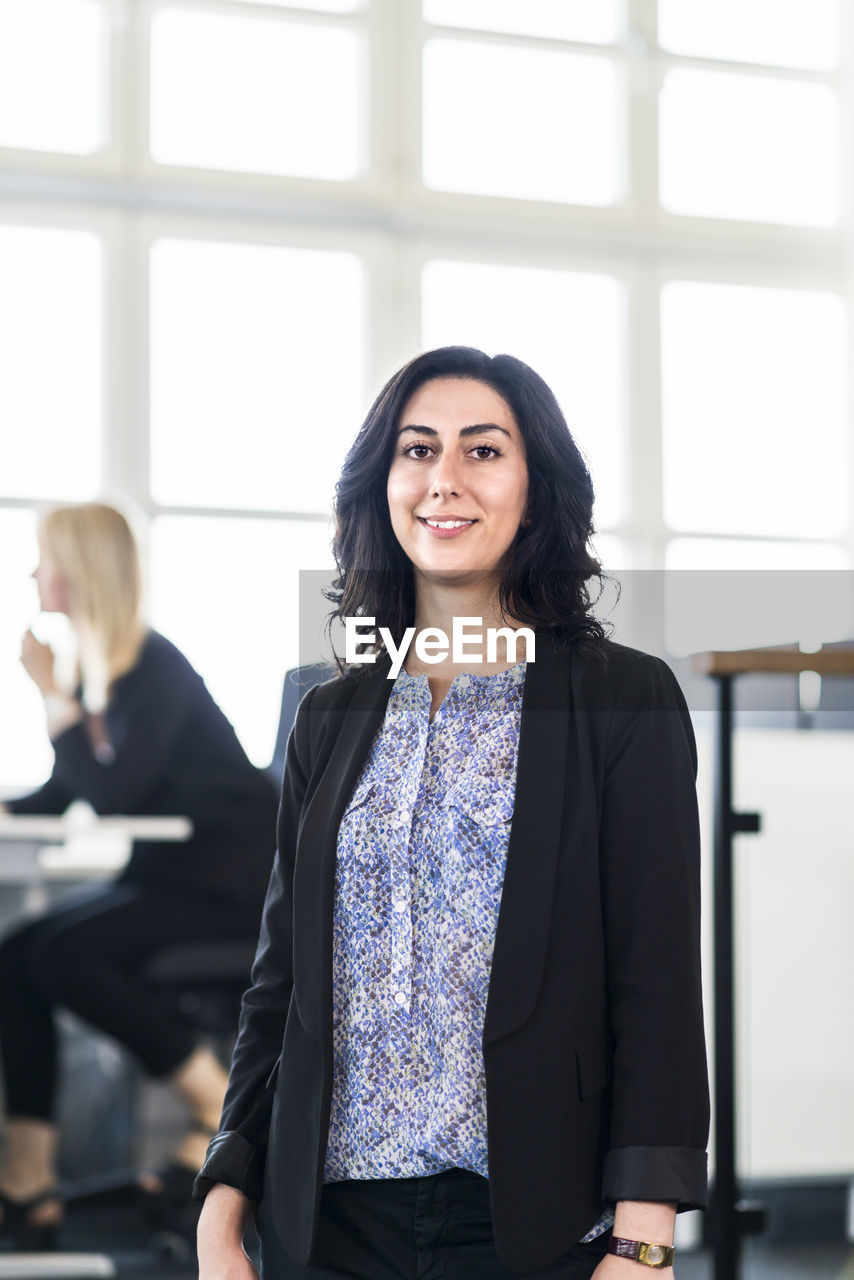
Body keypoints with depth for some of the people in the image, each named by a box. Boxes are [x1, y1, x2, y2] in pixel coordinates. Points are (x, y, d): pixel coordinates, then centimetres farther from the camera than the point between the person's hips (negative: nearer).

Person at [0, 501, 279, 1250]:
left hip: (234, 881, -9)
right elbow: (63, 794, 11)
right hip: (172, 872, 9)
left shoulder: (155, 668, -18)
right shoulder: (97, 662, 8)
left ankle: (219, 1106, -9)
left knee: (62, 952, -24)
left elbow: (112, 792, -25)